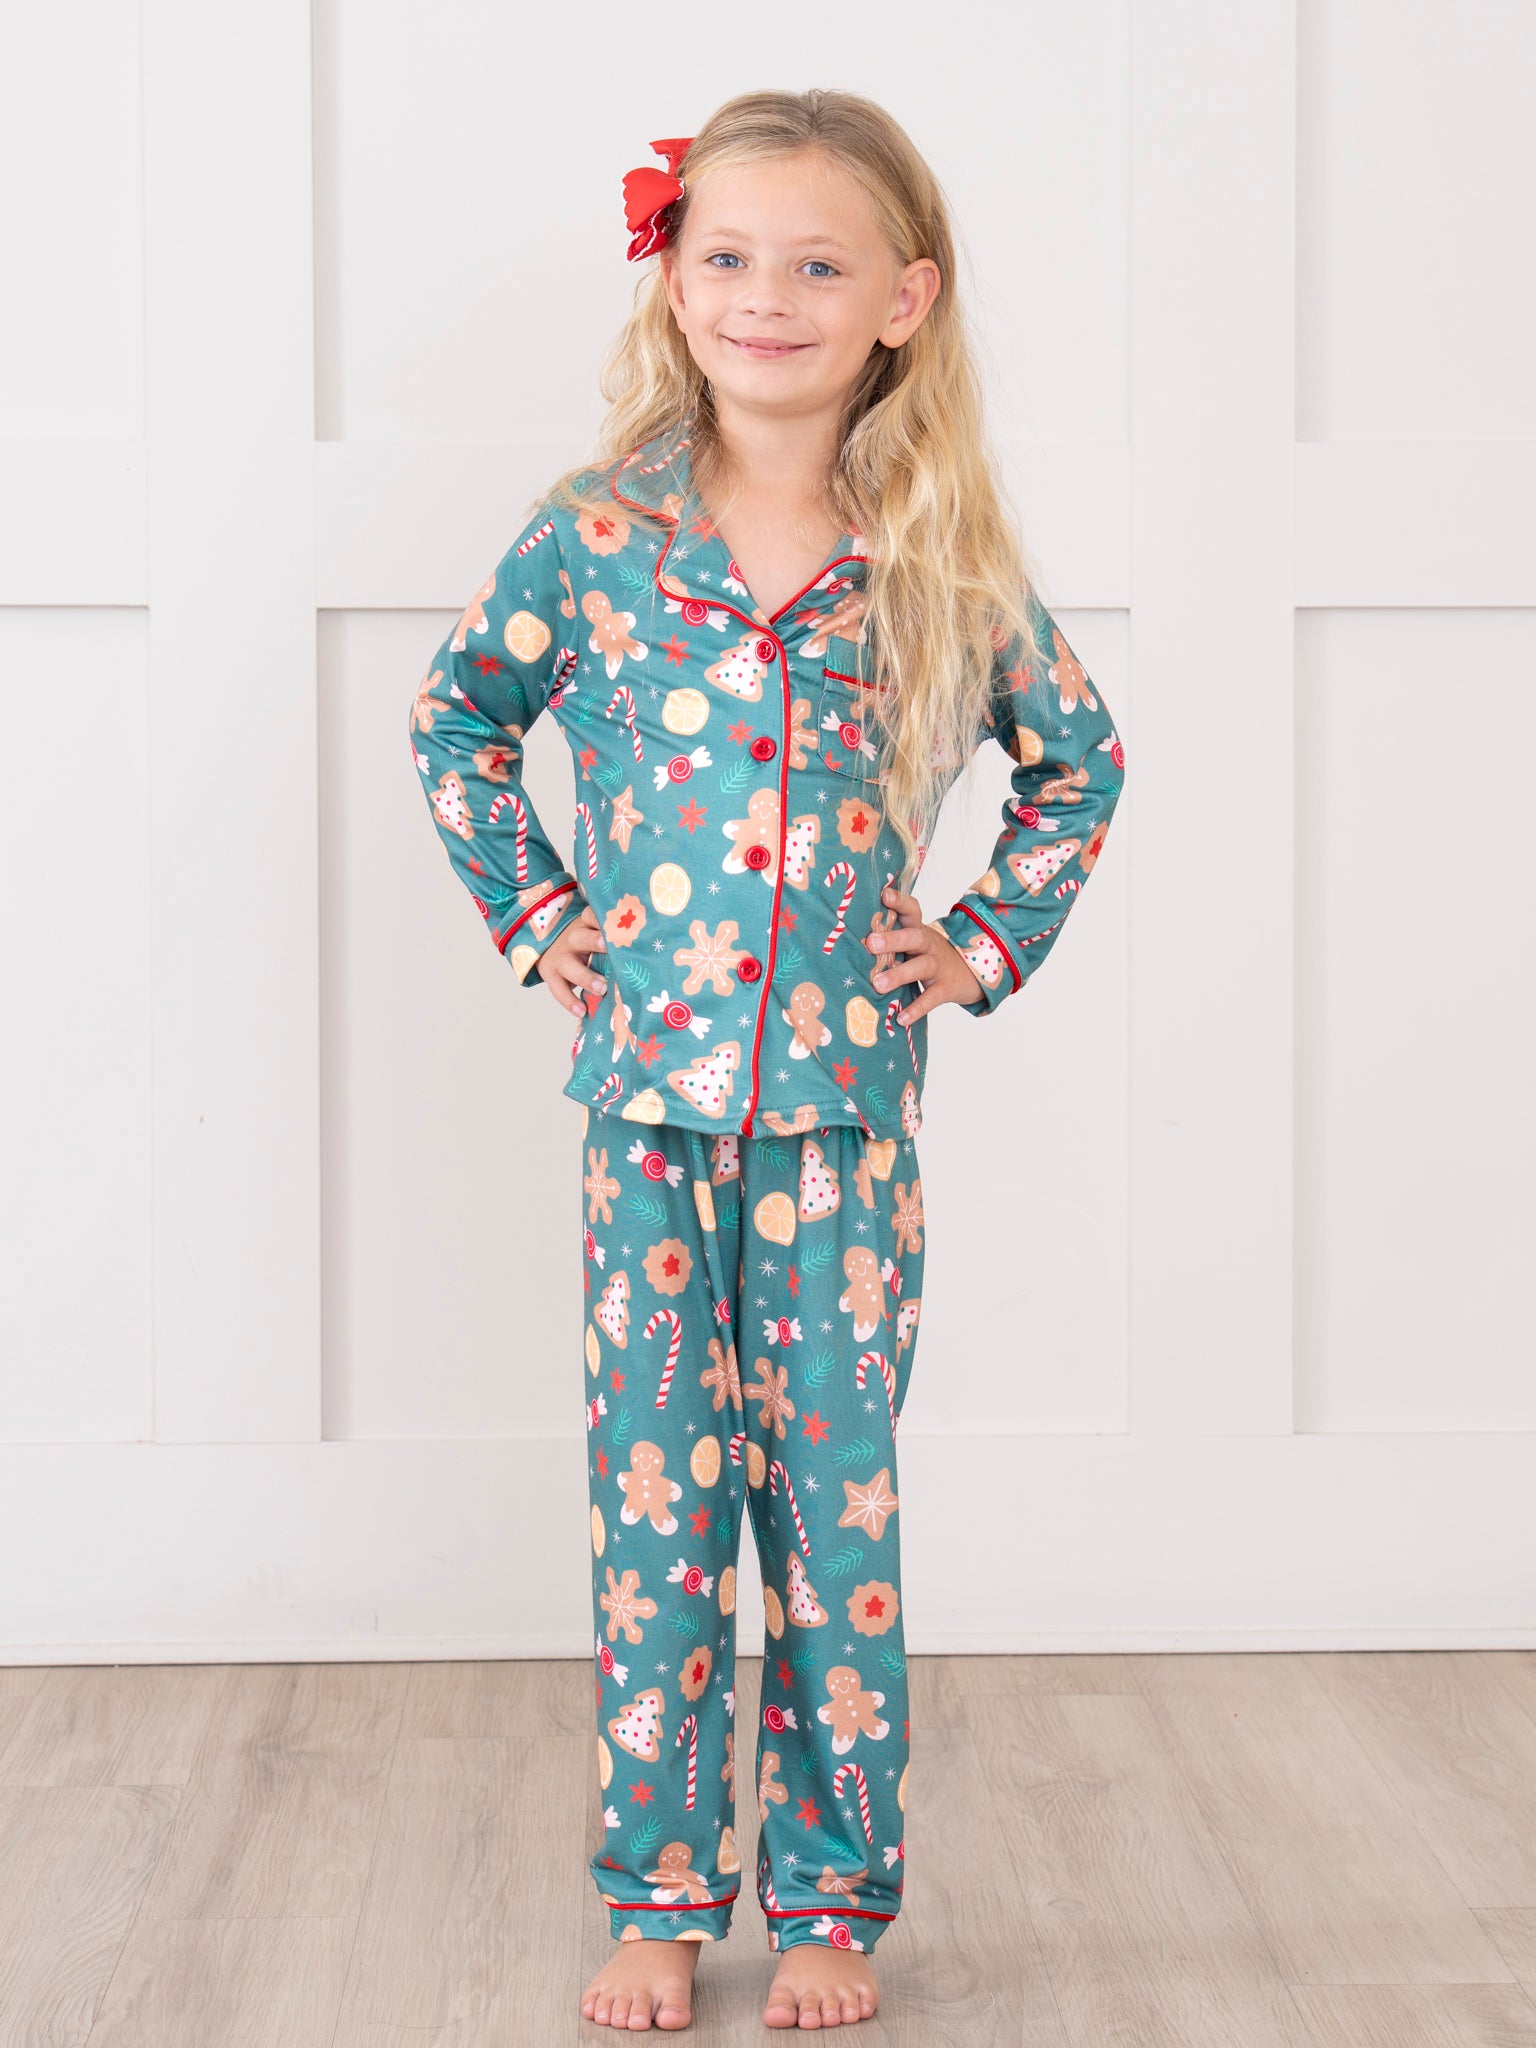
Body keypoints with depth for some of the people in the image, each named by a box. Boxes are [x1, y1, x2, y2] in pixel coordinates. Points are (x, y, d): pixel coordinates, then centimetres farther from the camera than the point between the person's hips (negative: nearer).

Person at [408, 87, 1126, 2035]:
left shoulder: (947, 560, -1)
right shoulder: (595, 535, -1)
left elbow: (1079, 757, 14)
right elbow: (455, 720, 13)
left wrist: (987, 942, 5)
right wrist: (533, 913, 6)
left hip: (848, 1105, 0)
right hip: (648, 1088, 0)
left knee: (838, 1499, 6)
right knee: (655, 1503, 4)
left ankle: (832, 1892, 19)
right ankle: (660, 1891, 16)